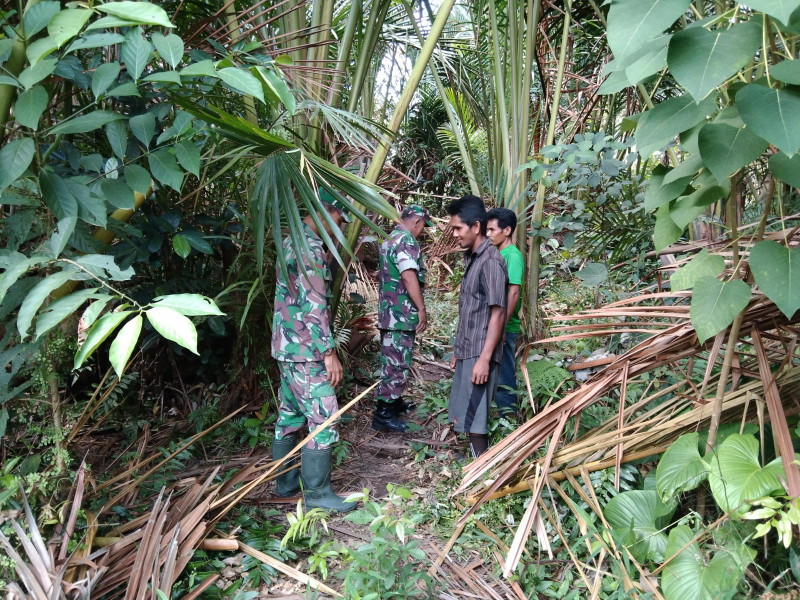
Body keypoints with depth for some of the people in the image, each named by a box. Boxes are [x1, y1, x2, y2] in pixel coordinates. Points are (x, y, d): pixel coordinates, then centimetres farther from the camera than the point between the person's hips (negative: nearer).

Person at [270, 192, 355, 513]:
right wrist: (329, 353, -19)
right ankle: (317, 493, 6)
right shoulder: (310, 248, -17)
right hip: (306, 351, -10)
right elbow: (314, 306, -22)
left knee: (290, 415, 16)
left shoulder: (290, 242, 15)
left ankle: (287, 482, 27)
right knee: (323, 420, -3)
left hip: (286, 347, 10)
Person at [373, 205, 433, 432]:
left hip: (389, 311, 10)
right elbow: (409, 277, -24)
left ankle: (394, 402, 30)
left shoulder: (391, 238, 18)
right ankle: (384, 414, -2)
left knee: (392, 360, 18)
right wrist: (421, 308, -19)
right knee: (397, 362, -6)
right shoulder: (406, 241, -14)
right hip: (401, 313, -10)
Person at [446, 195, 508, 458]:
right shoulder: (471, 258, 13)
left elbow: (498, 313, -19)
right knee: (464, 414, 14)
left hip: (479, 354, -9)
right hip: (466, 352, 9)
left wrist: (484, 358, -21)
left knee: (474, 418, -4)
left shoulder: (491, 261, -15)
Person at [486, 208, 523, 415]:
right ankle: (501, 408, 27)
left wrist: (502, 325, -22)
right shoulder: (496, 254, 13)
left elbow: (514, 293, -20)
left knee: (504, 372, 0)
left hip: (504, 327, -9)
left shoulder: (512, 256, -14)